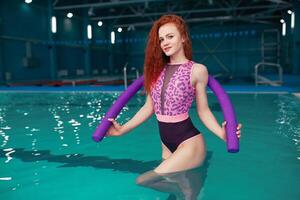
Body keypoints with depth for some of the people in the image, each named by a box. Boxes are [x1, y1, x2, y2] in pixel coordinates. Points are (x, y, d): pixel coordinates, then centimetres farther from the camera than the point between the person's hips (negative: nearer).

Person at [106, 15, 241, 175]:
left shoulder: (197, 70, -8)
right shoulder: (157, 69, 6)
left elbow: (203, 111, -3)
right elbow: (149, 107, 10)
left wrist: (222, 134, -20)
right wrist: (122, 129, 9)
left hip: (188, 143, -6)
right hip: (166, 145, 6)